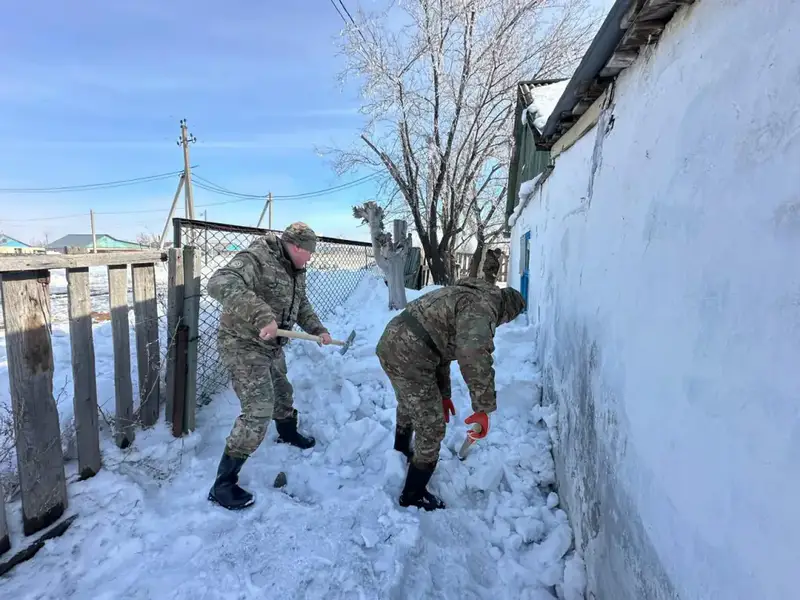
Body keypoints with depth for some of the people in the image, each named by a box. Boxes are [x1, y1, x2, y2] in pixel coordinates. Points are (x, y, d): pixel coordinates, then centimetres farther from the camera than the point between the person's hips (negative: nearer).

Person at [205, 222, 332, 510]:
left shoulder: (296, 271, 5)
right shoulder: (255, 259, -24)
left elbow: (302, 305, 18)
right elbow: (219, 284, -40)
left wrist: (318, 329, 4)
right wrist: (261, 314, -50)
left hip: (272, 346, 9)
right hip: (243, 345, -9)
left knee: (282, 392, 28)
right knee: (258, 412, -12)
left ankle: (288, 433, 58)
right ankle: (223, 484, 1)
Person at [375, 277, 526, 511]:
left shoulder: (466, 296, 22)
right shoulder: (482, 306, -10)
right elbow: (474, 356, -28)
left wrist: (443, 394, 29)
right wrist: (483, 408, -21)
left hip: (391, 342, 11)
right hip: (409, 355, -10)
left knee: (408, 406, 34)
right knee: (432, 428, 5)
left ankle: (401, 454, 60)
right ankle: (413, 496, 23)